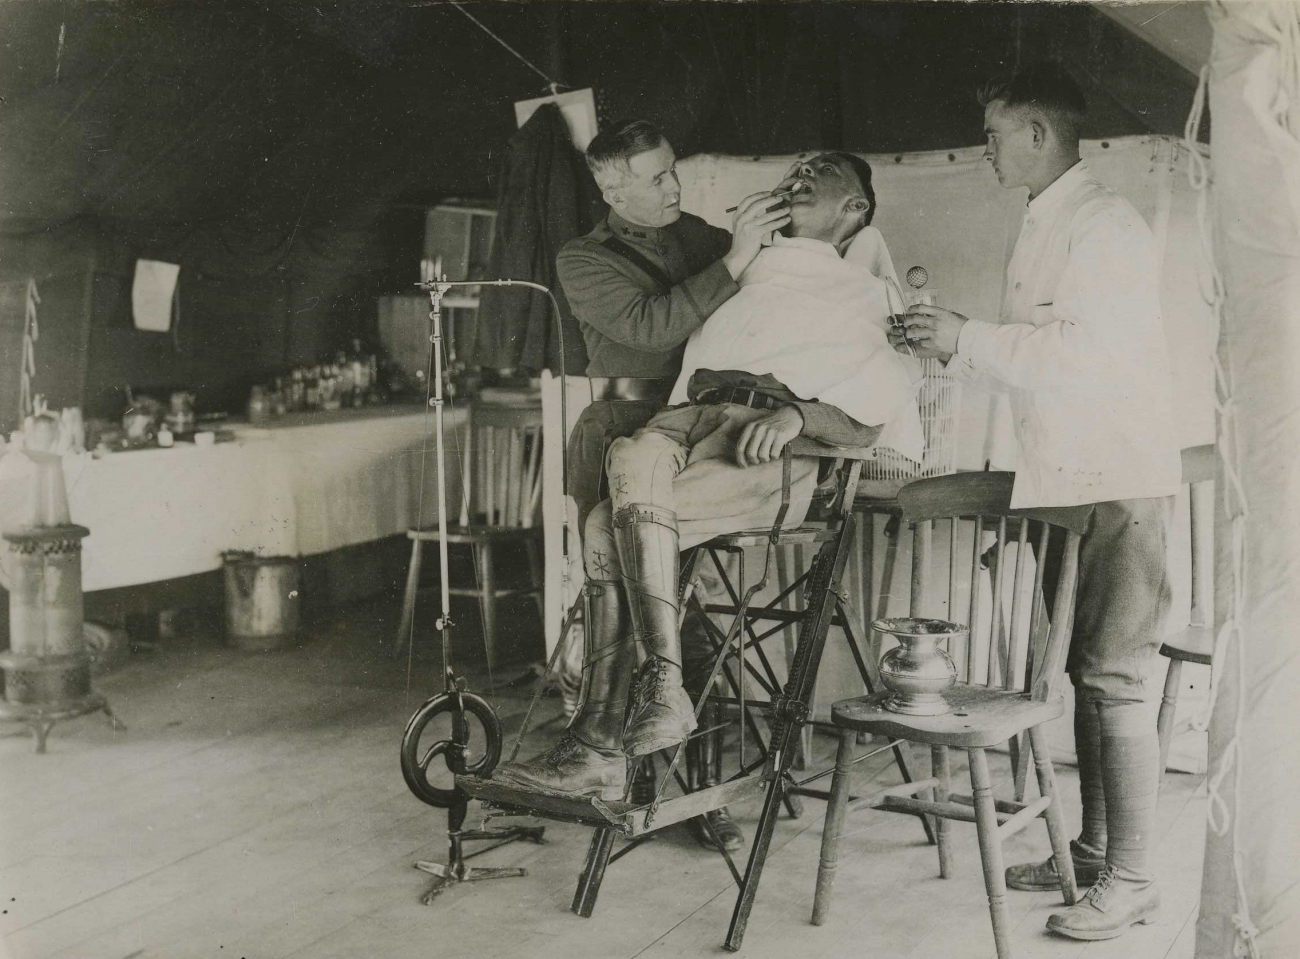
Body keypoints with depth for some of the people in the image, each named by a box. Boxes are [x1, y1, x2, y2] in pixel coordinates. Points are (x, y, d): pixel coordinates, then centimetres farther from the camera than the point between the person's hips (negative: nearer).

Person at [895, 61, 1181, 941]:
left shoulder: (1105, 226, -12)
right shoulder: (1042, 228, 17)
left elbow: (1087, 352, -23)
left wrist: (971, 340, -18)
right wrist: (952, 348, 8)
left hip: (1122, 482, -9)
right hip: (1068, 480, 9)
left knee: (1114, 679, -7)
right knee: (1085, 672, 13)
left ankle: (1130, 880, 2)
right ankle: (1096, 852, 23)